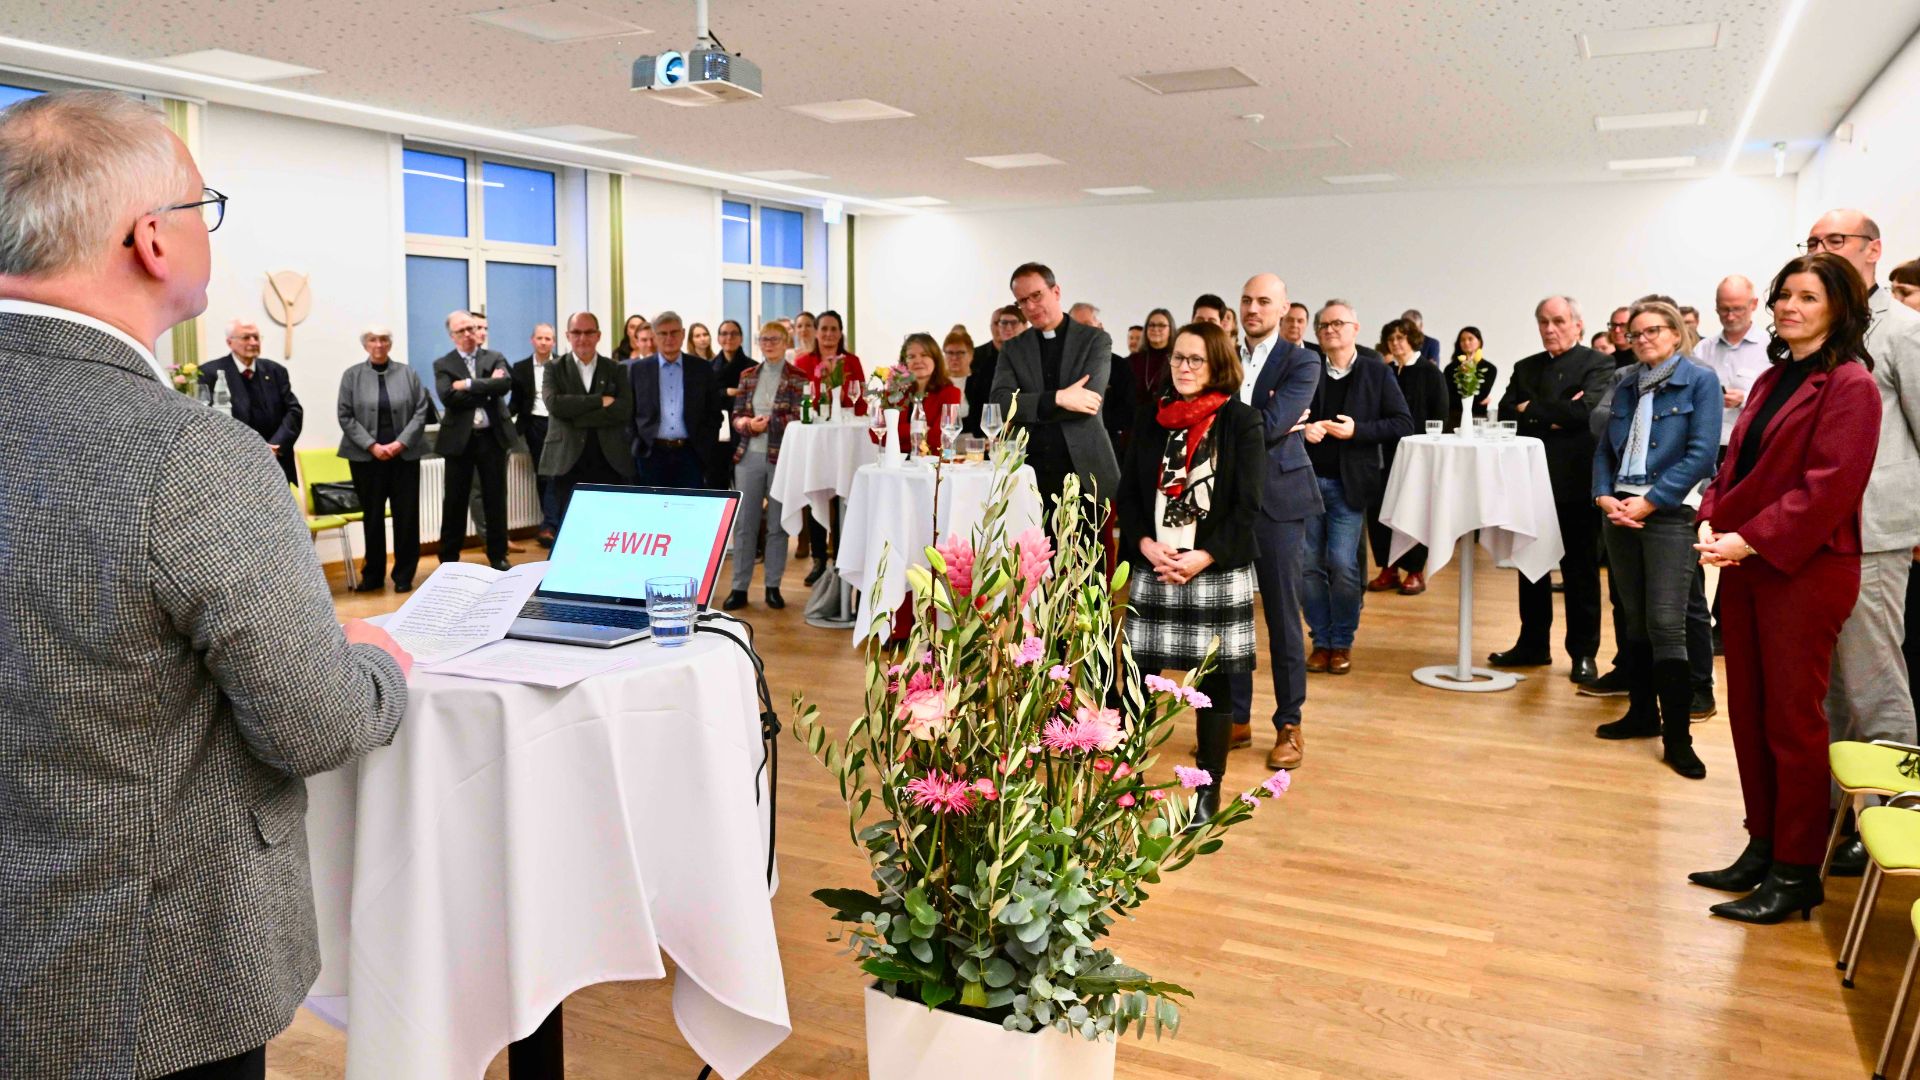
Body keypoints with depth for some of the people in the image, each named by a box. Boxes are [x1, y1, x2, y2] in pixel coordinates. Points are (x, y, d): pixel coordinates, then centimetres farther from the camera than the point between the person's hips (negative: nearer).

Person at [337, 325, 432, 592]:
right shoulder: (352, 375, 5)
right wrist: (372, 445, -10)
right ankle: (373, 575, 15)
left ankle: (404, 576, 10)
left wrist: (400, 443, -10)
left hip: (404, 455, 0)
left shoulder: (407, 373, 7)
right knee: (372, 516, 6)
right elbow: (346, 417, 0)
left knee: (406, 515, 1)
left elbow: (420, 411, 1)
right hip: (366, 457, 0)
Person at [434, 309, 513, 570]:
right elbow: (448, 397, -13)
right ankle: (449, 559, 14)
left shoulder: (495, 358, 7)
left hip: (492, 436, 1)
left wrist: (468, 384, -15)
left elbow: (505, 384, -13)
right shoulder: (443, 365, 4)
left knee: (496, 499, 6)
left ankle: (498, 555, 16)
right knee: (455, 502, 5)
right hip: (459, 439, -1)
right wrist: (486, 388, -13)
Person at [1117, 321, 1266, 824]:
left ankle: (1209, 790, 15)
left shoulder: (1241, 422, 0)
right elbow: (1127, 494, 8)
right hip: (1153, 569, 3)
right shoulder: (1153, 419, 10)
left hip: (1217, 570, -3)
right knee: (1138, 675, -1)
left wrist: (1202, 558, -15)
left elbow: (1247, 505, -5)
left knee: (1214, 683, 4)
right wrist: (1147, 545, -9)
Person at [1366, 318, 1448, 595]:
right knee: (1377, 508, -1)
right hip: (1388, 452, 4)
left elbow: (1440, 416, -8)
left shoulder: (1430, 372, -3)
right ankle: (1388, 569, 11)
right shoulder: (1386, 373, 10)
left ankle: (1416, 572, 13)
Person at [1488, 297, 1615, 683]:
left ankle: (1583, 653, 12)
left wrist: (1532, 410, -9)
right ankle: (1533, 644, 22)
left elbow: (1586, 409, -19)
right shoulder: (1526, 368, 14)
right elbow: (1505, 412, -1)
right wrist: (1553, 417, -14)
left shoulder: (1597, 365, -2)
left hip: (1575, 482, -5)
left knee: (1580, 571, 4)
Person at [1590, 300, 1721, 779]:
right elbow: (1605, 448, 13)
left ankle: (1677, 736, -4)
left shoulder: (1699, 381, -3)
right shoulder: (1626, 386, 13)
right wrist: (1604, 496, -5)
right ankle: (1642, 713, 23)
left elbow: (1701, 453, -11)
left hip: (1670, 513, -5)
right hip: (1620, 512, 6)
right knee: (1633, 618, 11)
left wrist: (1650, 502, -15)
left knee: (1665, 624, -10)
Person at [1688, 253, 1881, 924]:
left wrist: (1749, 540, -20)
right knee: (1748, 715, 12)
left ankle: (1795, 873, 11)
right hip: (1745, 566, 8)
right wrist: (1711, 522, -1)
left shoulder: (1849, 384, -9)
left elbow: (1831, 485, -18)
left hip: (1805, 569, -8)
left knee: (1792, 722, 0)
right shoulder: (1772, 381, 15)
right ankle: (1761, 848, 24)